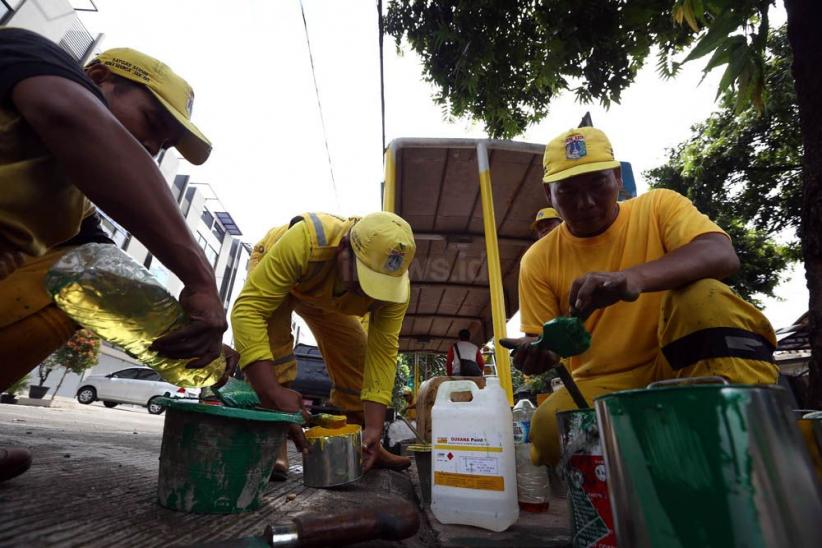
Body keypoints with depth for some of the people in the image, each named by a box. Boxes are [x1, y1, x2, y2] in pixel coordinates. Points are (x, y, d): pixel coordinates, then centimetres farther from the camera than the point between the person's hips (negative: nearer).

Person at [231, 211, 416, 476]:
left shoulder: (394, 282, -34)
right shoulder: (304, 241, -47)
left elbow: (382, 352, -31)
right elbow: (248, 309, -47)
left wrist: (374, 427, -37)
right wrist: (273, 391, -54)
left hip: (328, 297, 3)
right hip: (275, 273, -2)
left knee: (356, 356, -3)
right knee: (273, 334, -33)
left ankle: (363, 446, 15)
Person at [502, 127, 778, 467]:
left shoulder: (658, 206, -1)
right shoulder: (538, 260, 0)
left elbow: (723, 256, -20)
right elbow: (544, 345, 2)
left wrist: (637, 277, -40)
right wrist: (535, 352, -23)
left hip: (679, 364, 0)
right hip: (600, 387, 1)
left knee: (703, 294, -27)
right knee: (549, 428, -30)